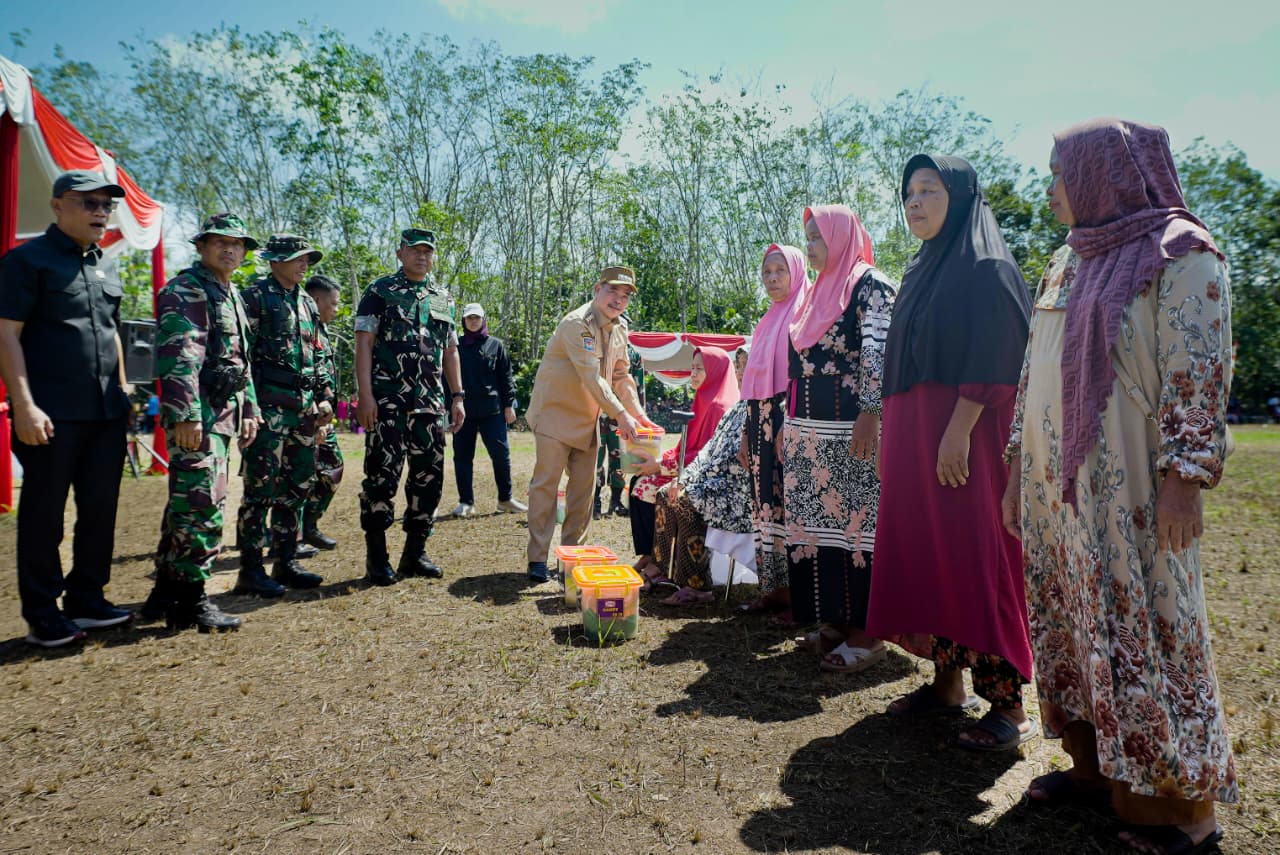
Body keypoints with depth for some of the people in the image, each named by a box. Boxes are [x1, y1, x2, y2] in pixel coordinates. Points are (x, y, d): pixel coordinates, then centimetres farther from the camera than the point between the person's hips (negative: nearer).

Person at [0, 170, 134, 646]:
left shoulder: (106, 268, 16)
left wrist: (123, 391, 18)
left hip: (106, 411, 7)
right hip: (51, 414, -7)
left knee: (100, 509, 10)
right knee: (44, 515, 3)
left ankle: (86, 601, 22)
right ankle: (42, 615, 13)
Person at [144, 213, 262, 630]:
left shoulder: (231, 296, 20)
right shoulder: (185, 291, -9)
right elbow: (178, 357, -20)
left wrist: (249, 409, 21)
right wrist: (185, 415, -26)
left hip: (223, 415, 10)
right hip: (197, 417, -10)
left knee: (186, 504, 14)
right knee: (201, 505, -10)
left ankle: (166, 591, 24)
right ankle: (190, 600, -2)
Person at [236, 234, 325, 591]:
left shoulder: (307, 303, 17)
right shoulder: (255, 297, -4)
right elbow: (241, 353, -9)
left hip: (304, 406, 7)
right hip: (269, 405, -7)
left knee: (298, 486, 10)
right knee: (260, 488, -4)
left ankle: (286, 562, 19)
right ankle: (251, 569, 4)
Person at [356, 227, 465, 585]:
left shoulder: (444, 297, 16)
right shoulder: (380, 291, 2)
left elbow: (451, 350, 17)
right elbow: (364, 344, -5)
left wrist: (458, 397, 10)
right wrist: (365, 395, -14)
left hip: (430, 403, 5)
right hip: (387, 402, -5)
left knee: (429, 476, 5)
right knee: (382, 476, -4)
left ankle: (415, 552, 17)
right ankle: (377, 558, 7)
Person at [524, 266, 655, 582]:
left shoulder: (619, 329, 7)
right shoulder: (576, 323, -19)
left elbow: (621, 377, 12)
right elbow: (591, 376, -27)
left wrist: (639, 414, 0)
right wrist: (621, 415, -30)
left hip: (588, 419, 8)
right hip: (556, 413, -8)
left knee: (584, 487, 9)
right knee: (546, 484, -6)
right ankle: (537, 559, 0)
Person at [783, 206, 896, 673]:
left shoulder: (870, 285, -5)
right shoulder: (817, 293, 20)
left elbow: (877, 354, -17)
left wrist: (869, 413, -27)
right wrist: (788, 424, 20)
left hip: (849, 432, -8)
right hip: (808, 433, 8)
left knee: (855, 525, -4)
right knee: (817, 524, 10)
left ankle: (866, 634, 5)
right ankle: (836, 620, 21)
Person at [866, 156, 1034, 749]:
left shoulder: (986, 267, -7)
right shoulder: (921, 268, 18)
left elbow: (992, 362, -16)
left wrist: (958, 431, -24)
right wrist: (897, 435, 15)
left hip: (962, 435, -8)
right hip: (911, 435, 9)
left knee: (974, 558, -5)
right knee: (925, 553, 10)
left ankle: (1008, 705, 6)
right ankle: (947, 680, 22)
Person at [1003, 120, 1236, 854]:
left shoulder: (1179, 254, -5)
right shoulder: (1068, 264, 16)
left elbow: (1199, 375, -12)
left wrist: (1186, 476, -19)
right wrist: (1018, 470, 15)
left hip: (1128, 488, -7)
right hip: (1055, 485, 7)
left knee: (1146, 632, 0)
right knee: (1073, 629, 12)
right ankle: (1099, 767, 26)